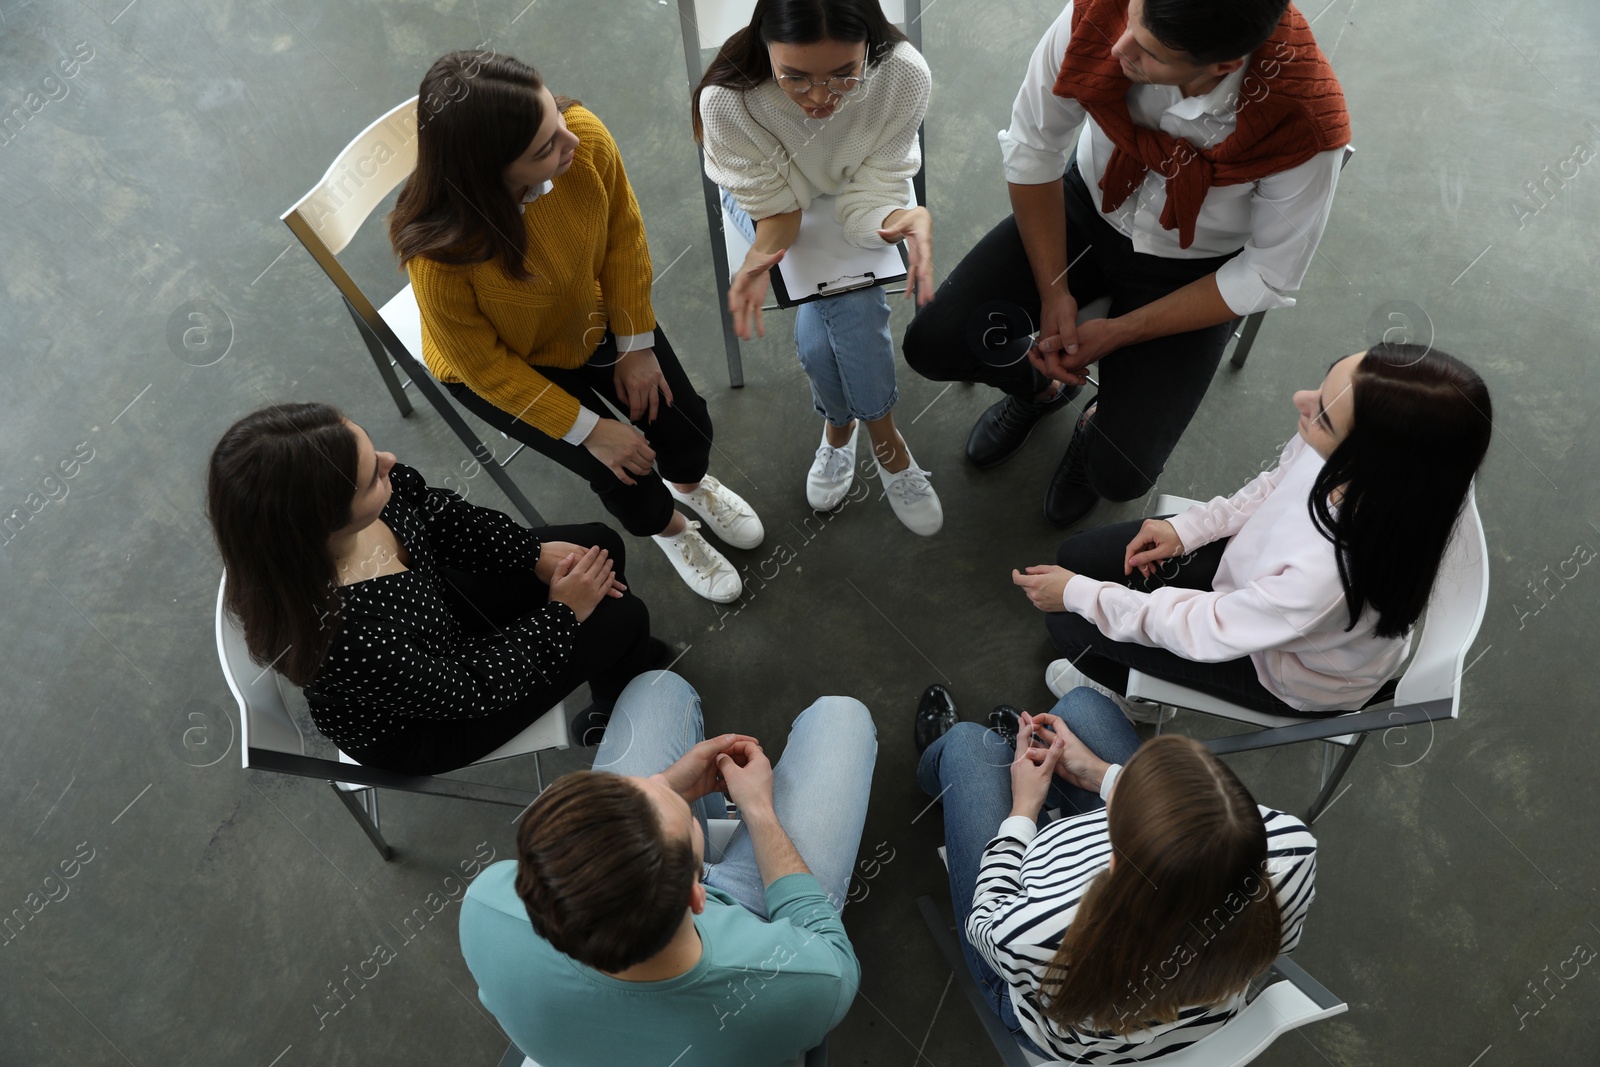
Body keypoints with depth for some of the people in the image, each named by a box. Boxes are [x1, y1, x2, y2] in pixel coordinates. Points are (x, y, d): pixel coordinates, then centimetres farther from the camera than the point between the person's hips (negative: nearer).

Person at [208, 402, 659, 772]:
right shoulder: (343, 643, -44)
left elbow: (436, 512, -5)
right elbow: (470, 687, -26)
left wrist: (536, 553, -9)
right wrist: (561, 614, -16)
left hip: (433, 603, 6)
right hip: (415, 727, -6)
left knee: (601, 544, 7)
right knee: (621, 619, -5)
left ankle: (621, 656, 39)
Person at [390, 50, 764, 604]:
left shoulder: (584, 135, -32)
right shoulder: (440, 253, -40)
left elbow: (623, 235, -13)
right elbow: (483, 364, -23)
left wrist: (637, 345, -9)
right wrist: (590, 430, -20)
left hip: (594, 312, 4)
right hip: (506, 366, -3)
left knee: (687, 426, 1)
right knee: (623, 471, -7)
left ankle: (690, 484, 41)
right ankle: (667, 528, 32)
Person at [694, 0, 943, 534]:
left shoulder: (904, 75, -32)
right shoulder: (726, 100, -34)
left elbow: (869, 200, -26)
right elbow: (777, 205, -23)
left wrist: (904, 221, -49)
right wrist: (759, 258, -44)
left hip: (852, 193, 1)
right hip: (770, 196, 0)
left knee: (822, 323, -23)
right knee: (849, 306, -22)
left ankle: (839, 427, 6)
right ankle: (886, 442, 4)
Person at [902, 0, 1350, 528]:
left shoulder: (1306, 129, -33)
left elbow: (1266, 279, -17)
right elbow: (1032, 148, -13)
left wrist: (1117, 334, -19)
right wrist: (1054, 292, -14)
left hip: (1192, 268, -2)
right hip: (1087, 206, 3)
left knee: (1120, 475, -15)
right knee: (933, 344, -14)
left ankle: (1103, 420, 27)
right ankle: (1041, 385, 22)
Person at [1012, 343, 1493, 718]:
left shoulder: (1335, 574, -47)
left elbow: (1206, 631, -28)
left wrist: (1079, 595, -20)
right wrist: (1189, 528, -7)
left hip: (1294, 674, -5)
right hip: (1254, 561, 6)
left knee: (1070, 623, -3)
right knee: (1077, 555, 7)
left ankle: (1129, 694, 36)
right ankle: (1121, 672, 39)